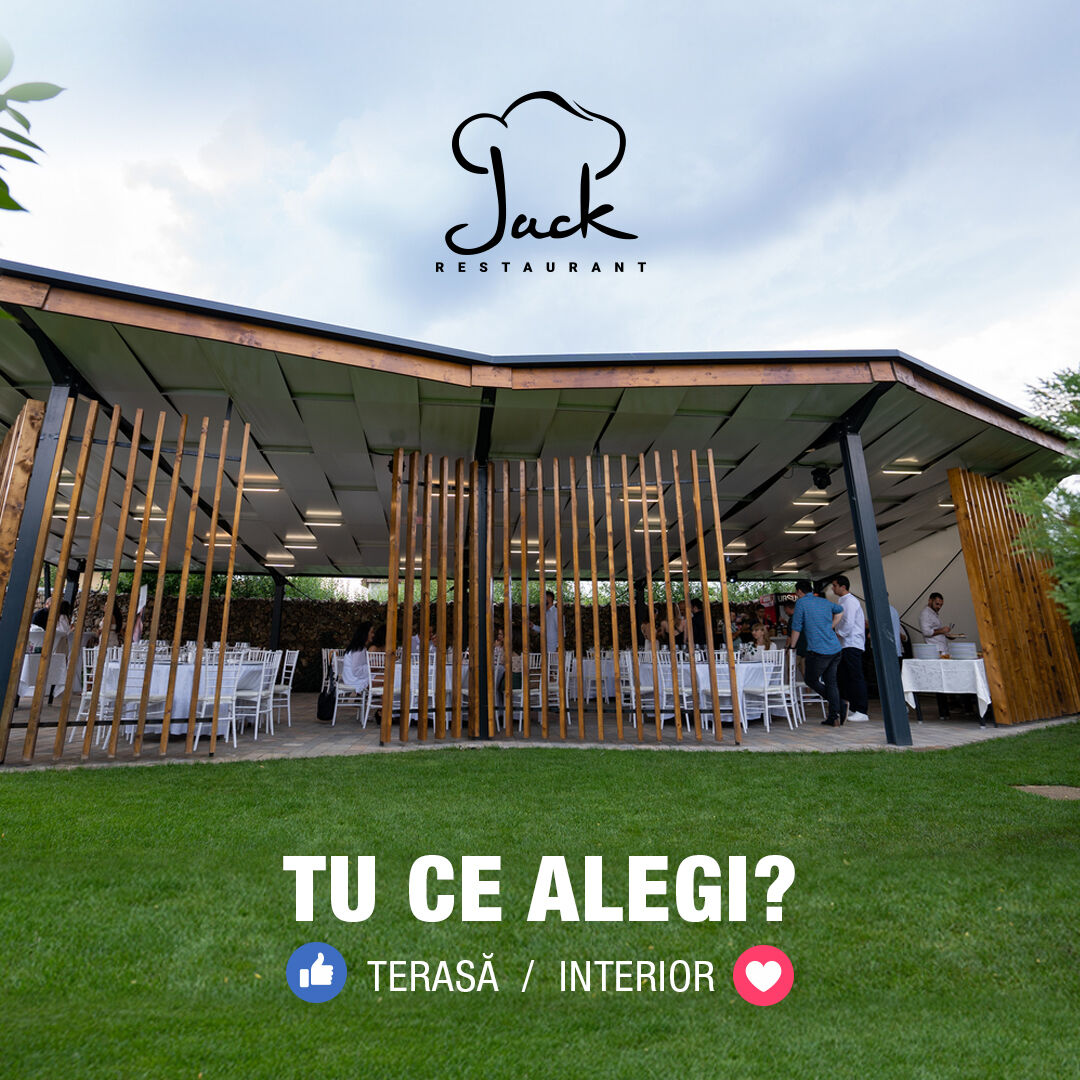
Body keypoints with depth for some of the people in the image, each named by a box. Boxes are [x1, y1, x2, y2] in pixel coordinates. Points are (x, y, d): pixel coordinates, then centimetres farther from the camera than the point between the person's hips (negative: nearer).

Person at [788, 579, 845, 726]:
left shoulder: (801, 603, -5)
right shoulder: (825, 602, 14)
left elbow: (796, 628, -3)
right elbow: (840, 611, 36)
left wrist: (792, 647, 9)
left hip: (817, 650, -7)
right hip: (835, 649, 7)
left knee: (811, 681, 7)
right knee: (831, 682, 12)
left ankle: (841, 706, -3)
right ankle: (834, 716, 10)